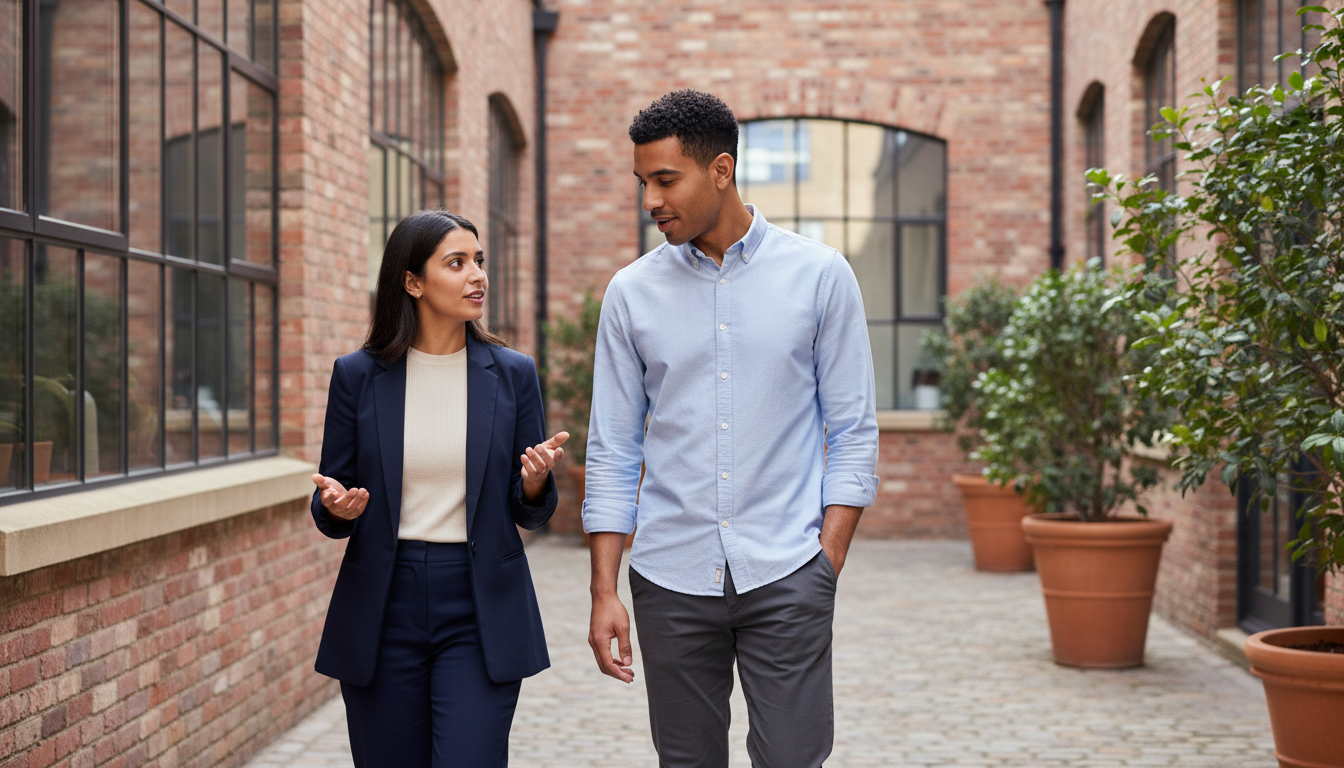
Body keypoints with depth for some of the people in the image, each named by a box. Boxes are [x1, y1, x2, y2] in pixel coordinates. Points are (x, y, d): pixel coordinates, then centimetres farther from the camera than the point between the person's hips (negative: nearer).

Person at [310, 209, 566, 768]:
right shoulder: (357, 376, 1)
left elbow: (528, 513, 6)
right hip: (383, 611, 1)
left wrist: (535, 481, -16)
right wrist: (337, 507, -17)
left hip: (479, 614, 0)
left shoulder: (512, 374, 3)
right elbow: (327, 512, 6)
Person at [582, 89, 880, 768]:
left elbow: (853, 432, 2)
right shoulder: (632, 292, 5)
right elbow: (612, 452, 6)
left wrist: (829, 559, -6)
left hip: (786, 575, -2)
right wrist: (604, 591, 1)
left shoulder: (818, 275, 0)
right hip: (671, 579, 2)